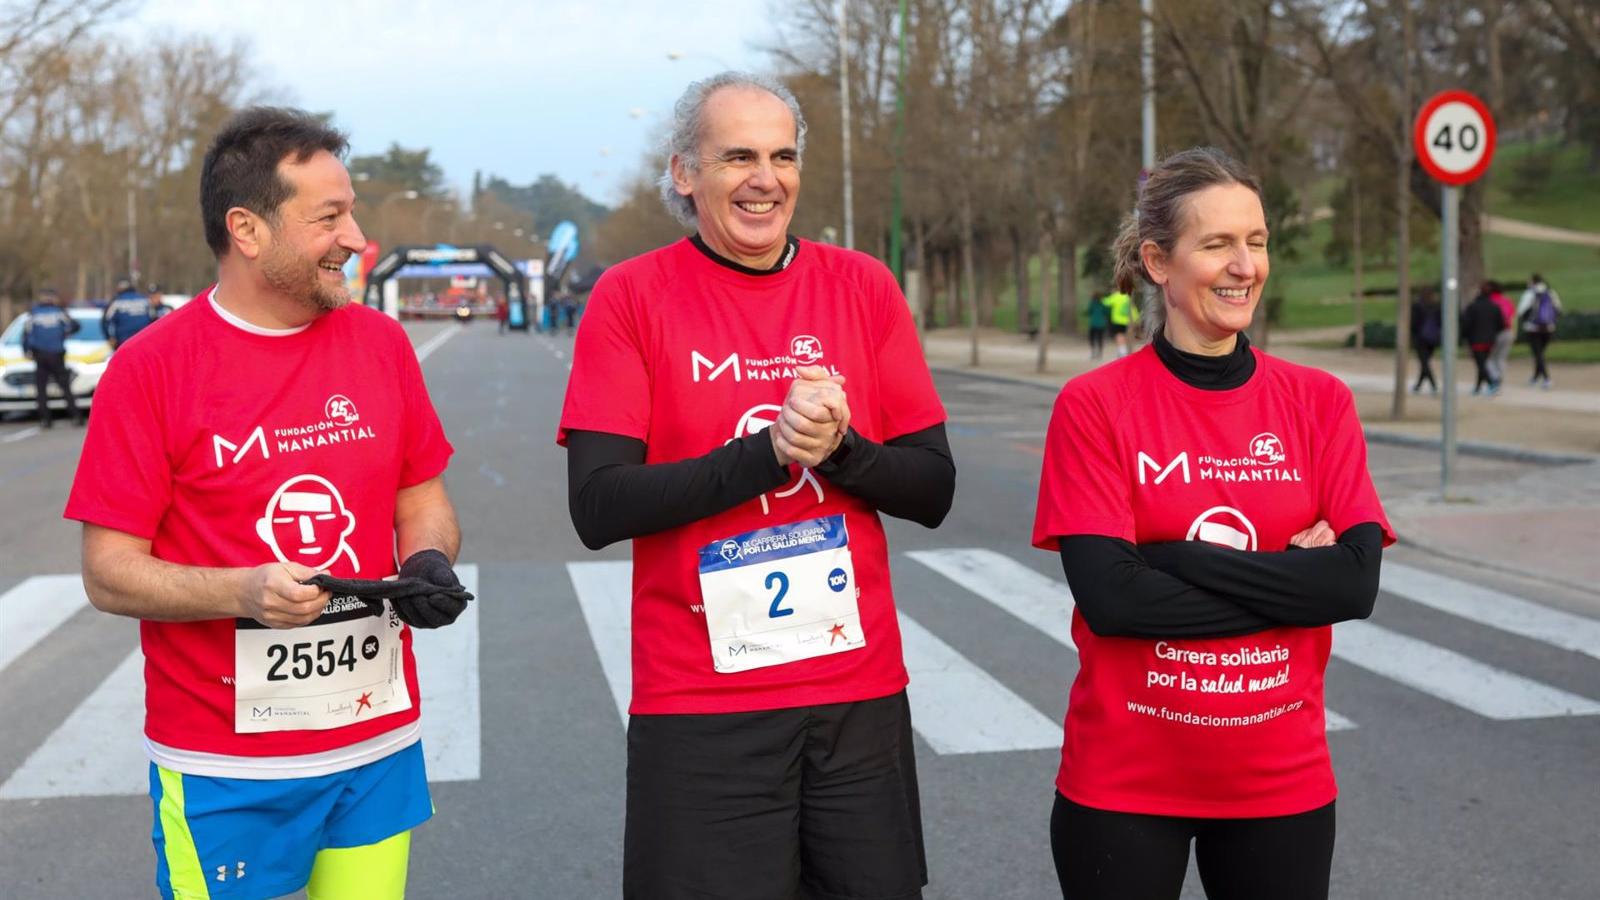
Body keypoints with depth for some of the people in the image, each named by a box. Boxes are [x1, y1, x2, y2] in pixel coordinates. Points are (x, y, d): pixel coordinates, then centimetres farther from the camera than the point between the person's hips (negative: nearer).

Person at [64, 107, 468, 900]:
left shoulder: (381, 343, 3)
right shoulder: (150, 369, -9)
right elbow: (109, 573, -8)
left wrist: (429, 564, -9)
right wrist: (243, 592, -24)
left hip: (380, 749, 4)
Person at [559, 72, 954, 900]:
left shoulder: (862, 287, 3)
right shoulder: (630, 297, -5)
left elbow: (933, 492, 3)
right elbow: (598, 508, -12)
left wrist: (839, 448, -16)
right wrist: (771, 451, -18)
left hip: (861, 692, 3)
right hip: (699, 704, -3)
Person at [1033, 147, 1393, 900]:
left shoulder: (1320, 403, 0)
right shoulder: (1094, 406, -8)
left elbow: (1356, 580, -11)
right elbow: (1109, 596, -17)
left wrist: (1174, 557, -17)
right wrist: (1291, 581, -15)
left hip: (1282, 781, 3)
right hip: (1124, 783, -2)